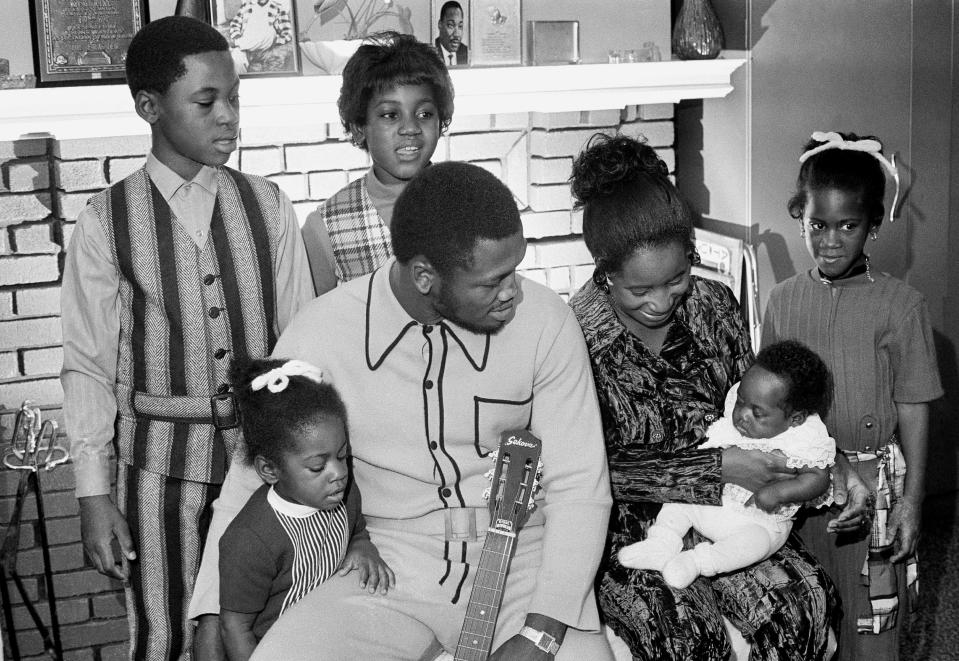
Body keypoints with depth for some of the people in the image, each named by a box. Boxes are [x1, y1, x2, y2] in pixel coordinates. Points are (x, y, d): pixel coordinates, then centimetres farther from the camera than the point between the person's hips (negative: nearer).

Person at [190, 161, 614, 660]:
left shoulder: (545, 322, -10)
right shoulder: (322, 334, -10)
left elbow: (579, 486, -7)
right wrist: (214, 615, -7)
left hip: (520, 561, 0)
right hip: (388, 567, 1)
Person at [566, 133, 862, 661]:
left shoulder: (712, 305, -2)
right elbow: (597, 467, -16)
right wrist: (718, 466, -22)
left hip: (722, 507, 5)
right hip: (626, 521, -4)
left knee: (803, 601, -16)